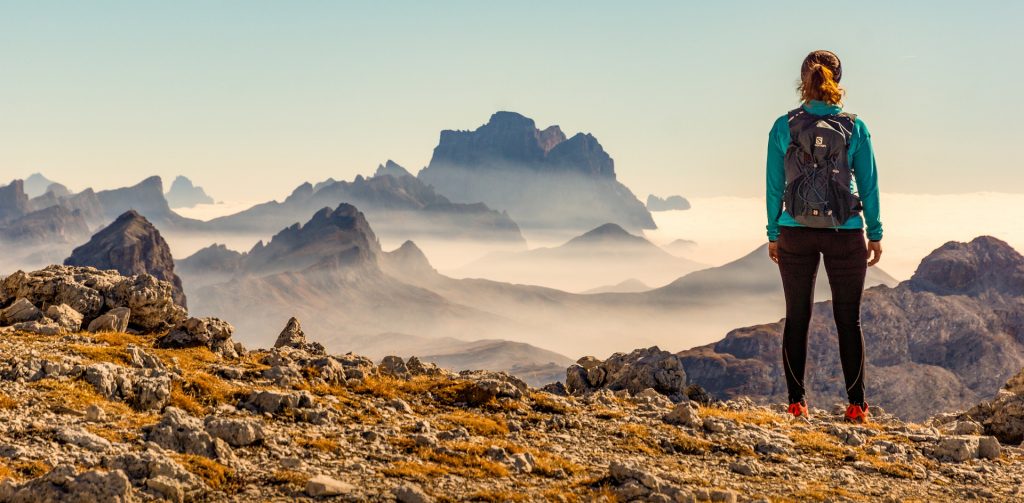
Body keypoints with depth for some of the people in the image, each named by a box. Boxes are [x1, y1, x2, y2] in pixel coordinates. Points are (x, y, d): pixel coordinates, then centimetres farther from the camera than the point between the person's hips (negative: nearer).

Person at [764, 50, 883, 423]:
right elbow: (868, 184, 1)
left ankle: (796, 402, 9)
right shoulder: (854, 127, -4)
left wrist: (773, 234, 10)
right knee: (848, 320, 7)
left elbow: (775, 185, 1)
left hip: (796, 234, 1)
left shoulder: (783, 127, -3)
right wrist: (875, 233, 10)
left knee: (796, 318, 9)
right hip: (845, 234, 0)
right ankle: (856, 404, 7)